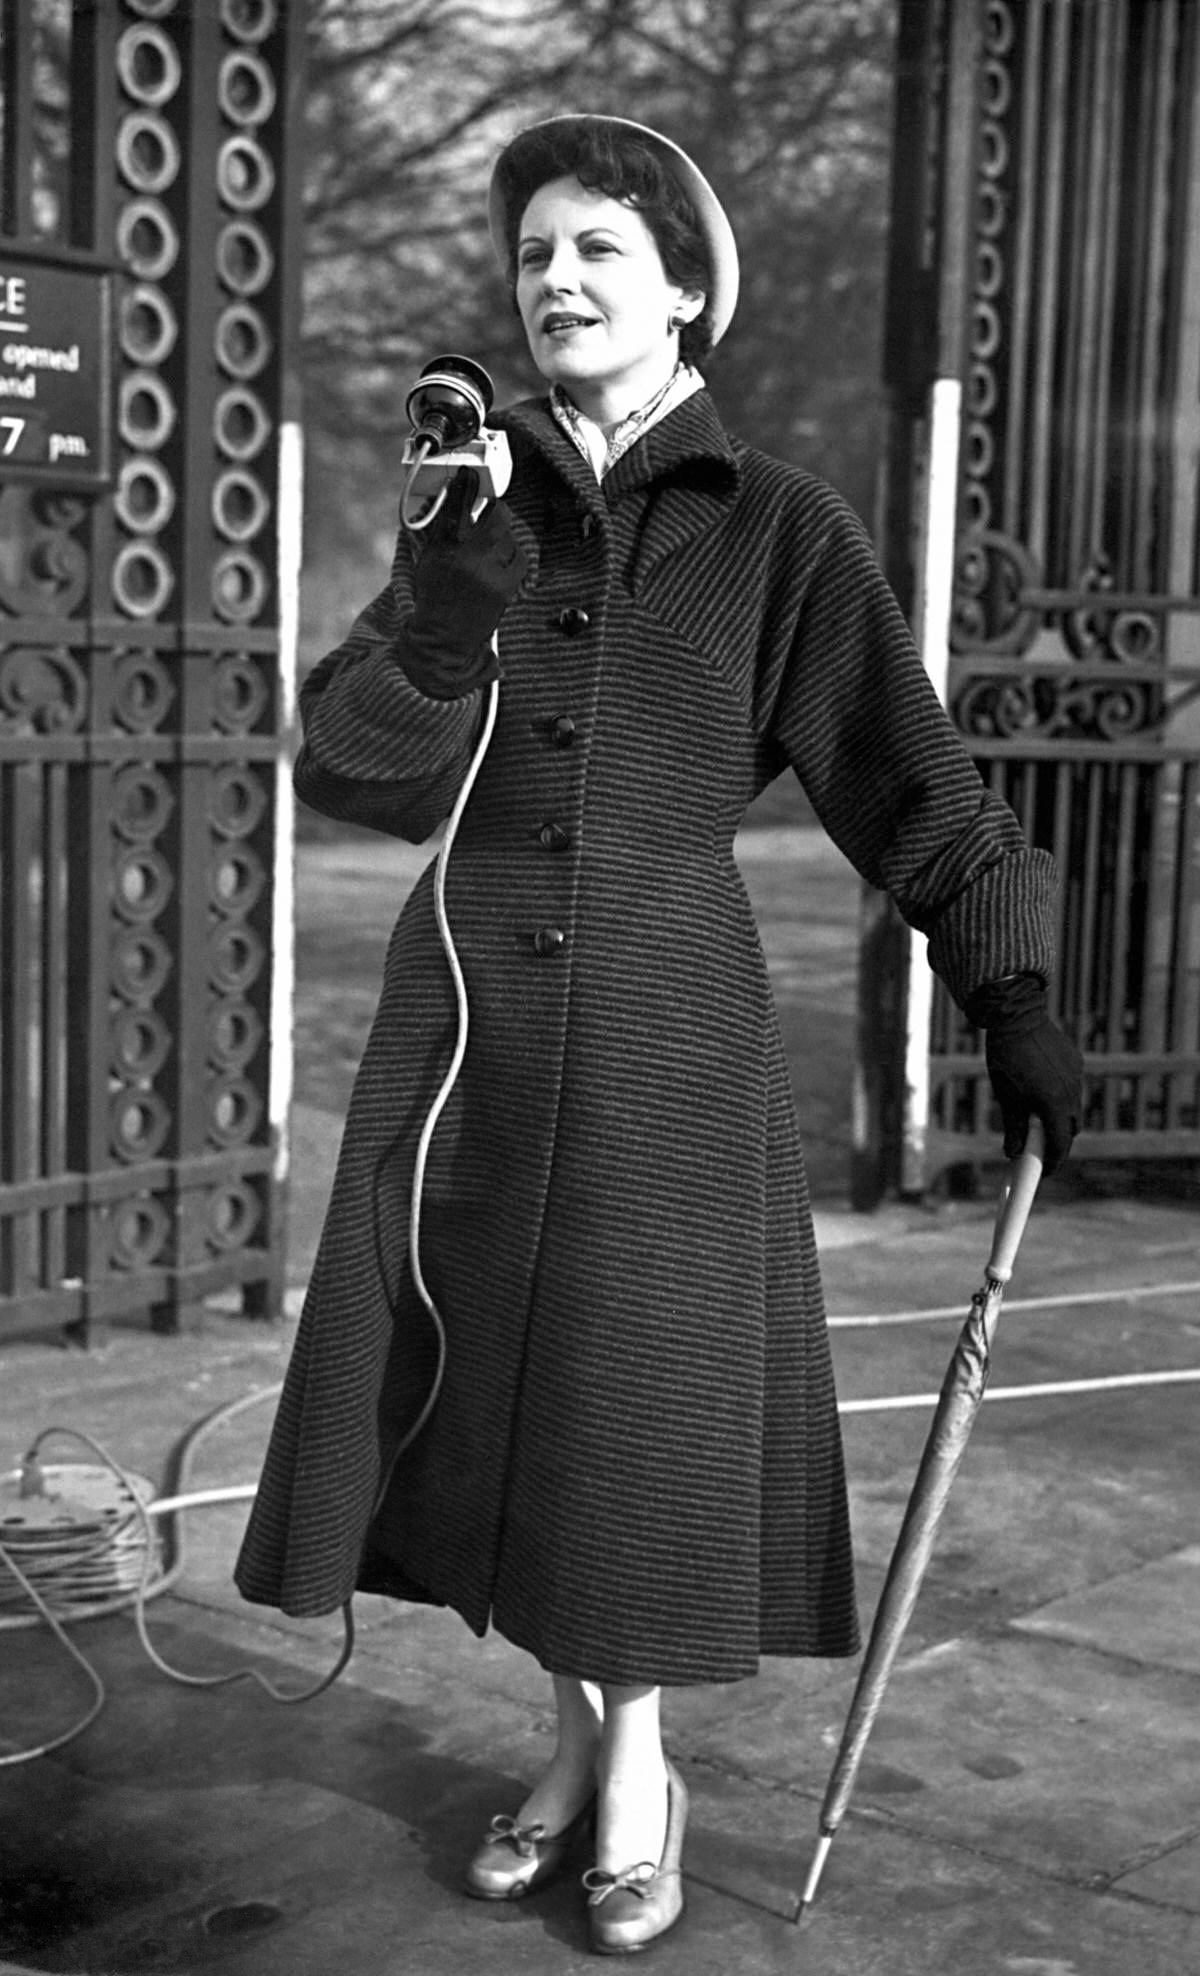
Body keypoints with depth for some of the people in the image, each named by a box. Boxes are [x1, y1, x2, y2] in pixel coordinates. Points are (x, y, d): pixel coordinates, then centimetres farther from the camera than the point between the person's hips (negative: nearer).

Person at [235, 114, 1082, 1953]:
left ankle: (641, 1777, 23)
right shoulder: (475, 510, 7)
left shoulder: (780, 528, -2)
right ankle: (583, 1736, 28)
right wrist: (441, 624, -19)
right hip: (469, 1005, 3)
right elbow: (347, 771, -2)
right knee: (489, 1386, 7)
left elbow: (912, 781, 0)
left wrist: (1015, 995, -5)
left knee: (645, 1390, 1)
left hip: (669, 1020, -3)